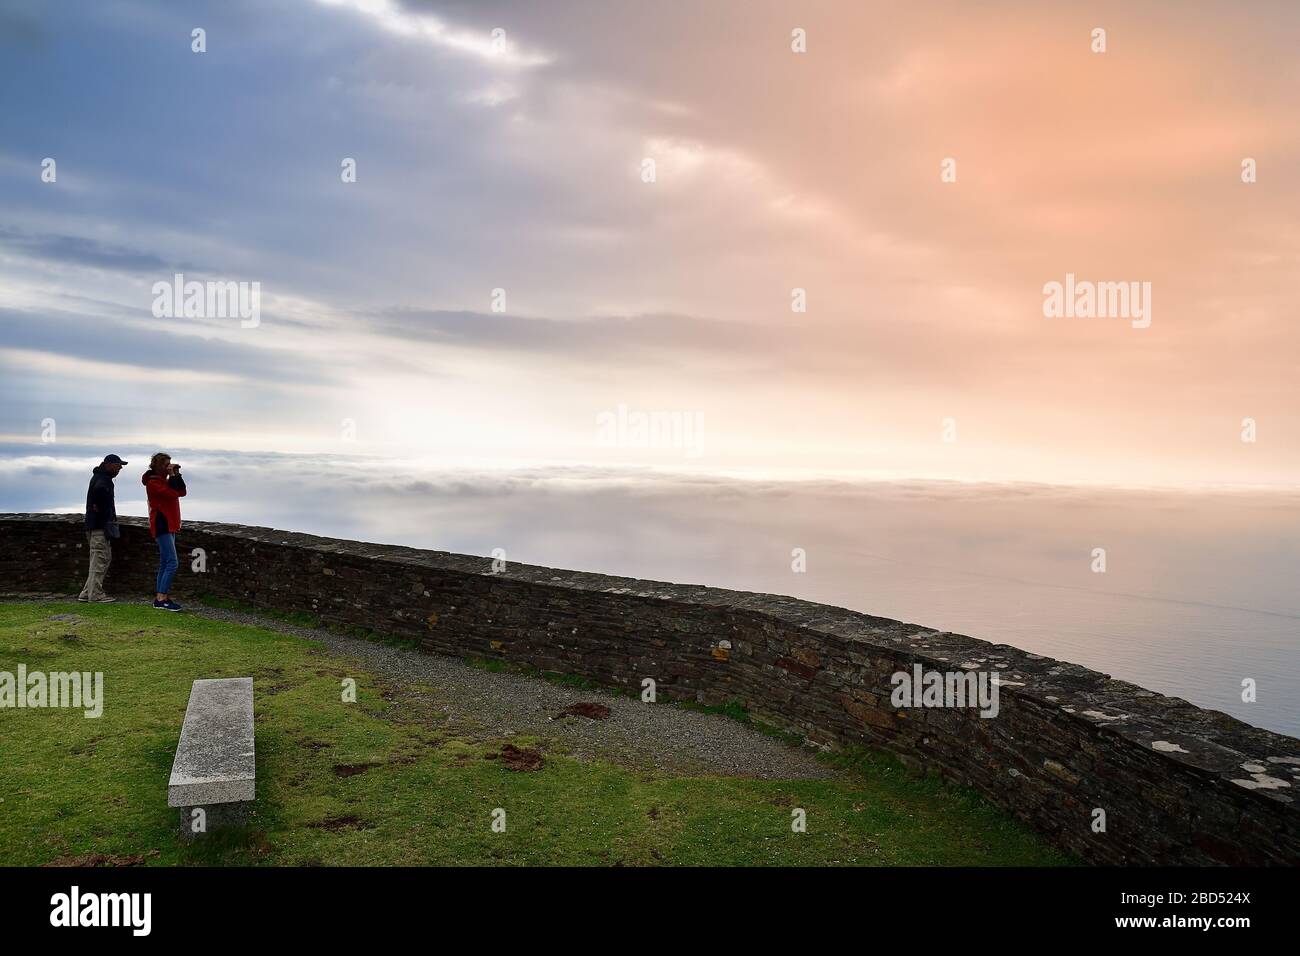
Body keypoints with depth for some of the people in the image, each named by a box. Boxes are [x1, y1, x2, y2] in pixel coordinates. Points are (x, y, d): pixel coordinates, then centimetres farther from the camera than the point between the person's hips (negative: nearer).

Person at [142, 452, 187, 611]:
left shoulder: (164, 480, 18)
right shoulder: (152, 482, -10)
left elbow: (182, 492, 14)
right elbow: (172, 494, -21)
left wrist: (176, 474, 6)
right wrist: (172, 475, -12)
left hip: (168, 526, 10)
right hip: (162, 525, -10)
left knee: (164, 565, 11)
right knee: (172, 563, -15)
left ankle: (160, 598, 14)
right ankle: (161, 598, -15)